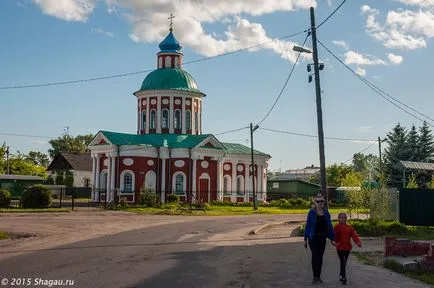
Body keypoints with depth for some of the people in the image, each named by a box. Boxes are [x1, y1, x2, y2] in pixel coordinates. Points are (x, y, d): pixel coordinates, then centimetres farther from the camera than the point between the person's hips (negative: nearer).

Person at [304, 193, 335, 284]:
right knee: (315, 256, -6)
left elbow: (329, 226, 6)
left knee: (320, 257, 10)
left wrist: (332, 238, 3)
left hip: (322, 238, 4)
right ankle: (315, 276, 3)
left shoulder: (326, 213, 3)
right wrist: (305, 239, -5)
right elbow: (308, 225, -4)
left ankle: (318, 276, 20)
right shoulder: (311, 212, -6)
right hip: (313, 238, -3)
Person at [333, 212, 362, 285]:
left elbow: (354, 235, -5)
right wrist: (336, 242, -32)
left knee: (344, 262, 15)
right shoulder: (336, 227, -5)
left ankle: (341, 275, 31)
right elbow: (334, 236, -13)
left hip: (347, 247, 4)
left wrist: (358, 242, -21)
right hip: (340, 247, -4)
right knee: (343, 262, -11)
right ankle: (343, 277, -7)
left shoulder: (349, 227, 5)